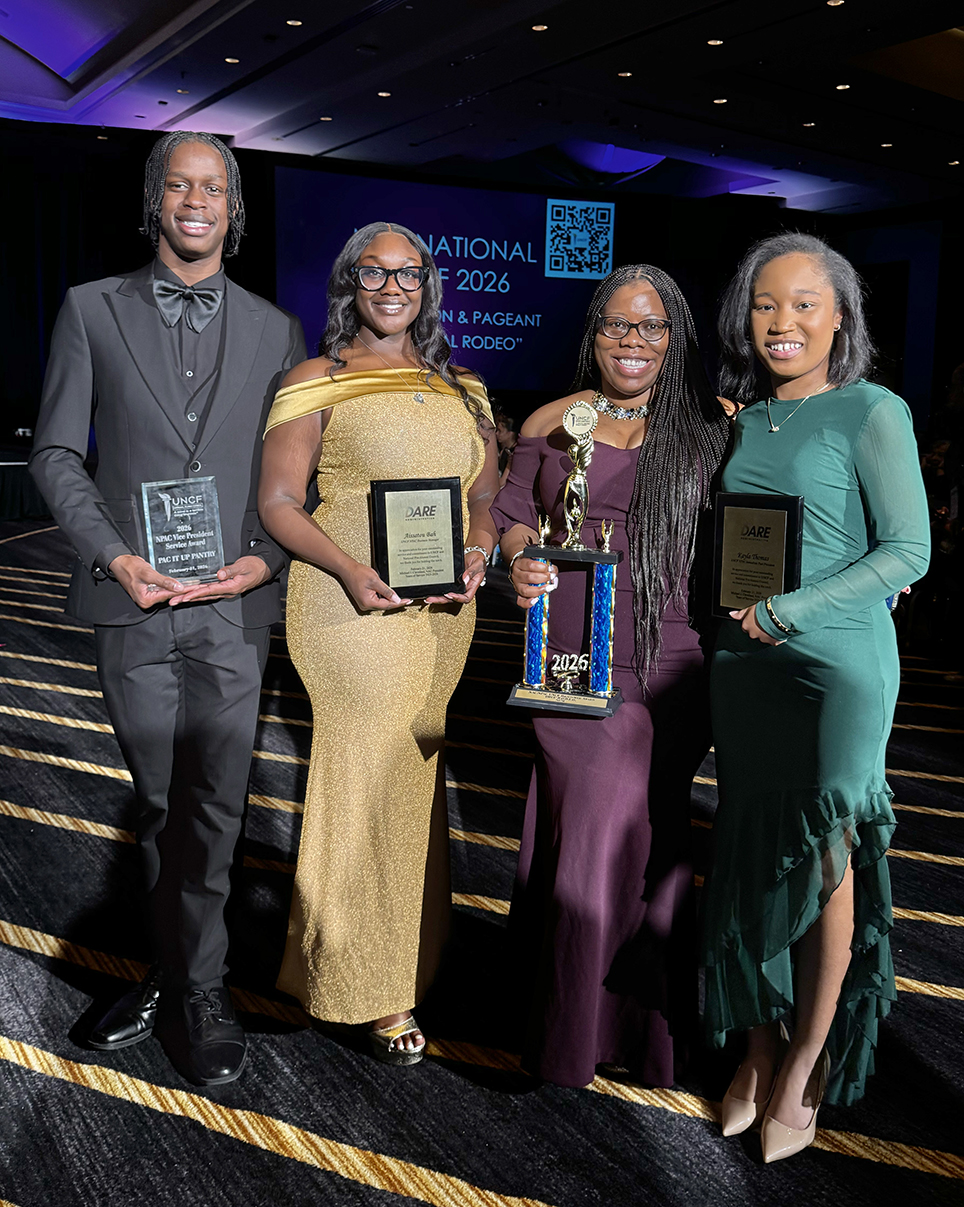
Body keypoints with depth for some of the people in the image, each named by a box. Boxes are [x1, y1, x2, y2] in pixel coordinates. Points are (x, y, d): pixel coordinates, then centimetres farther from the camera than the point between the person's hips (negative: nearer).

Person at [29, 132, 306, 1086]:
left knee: (212, 807, 3)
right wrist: (114, 557, -9)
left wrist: (266, 558, -7)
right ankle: (183, 975, 27)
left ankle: (192, 986, 20)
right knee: (160, 802, 11)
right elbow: (55, 453, 4)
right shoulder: (92, 310, 7)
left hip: (234, 605, 0)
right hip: (133, 603, 0)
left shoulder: (274, 329, 10)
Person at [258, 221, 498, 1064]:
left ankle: (407, 960, 32)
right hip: (352, 605, -5)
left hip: (444, 610, 5)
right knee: (365, 778, -1)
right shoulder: (317, 382, 1)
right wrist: (350, 568, -19)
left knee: (413, 774, 13)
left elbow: (487, 494, 17)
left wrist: (478, 555, -4)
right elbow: (278, 501, -5)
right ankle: (373, 989, 15)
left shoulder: (460, 388, 16)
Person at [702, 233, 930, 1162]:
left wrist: (788, 611, -15)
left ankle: (805, 1068, 22)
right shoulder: (743, 420, 11)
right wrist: (730, 615, 1)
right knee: (751, 853, 9)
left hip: (838, 664, -5)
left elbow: (907, 551, -10)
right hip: (743, 665, 5)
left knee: (824, 859, 4)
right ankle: (759, 1047, 25)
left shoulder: (871, 414, -6)